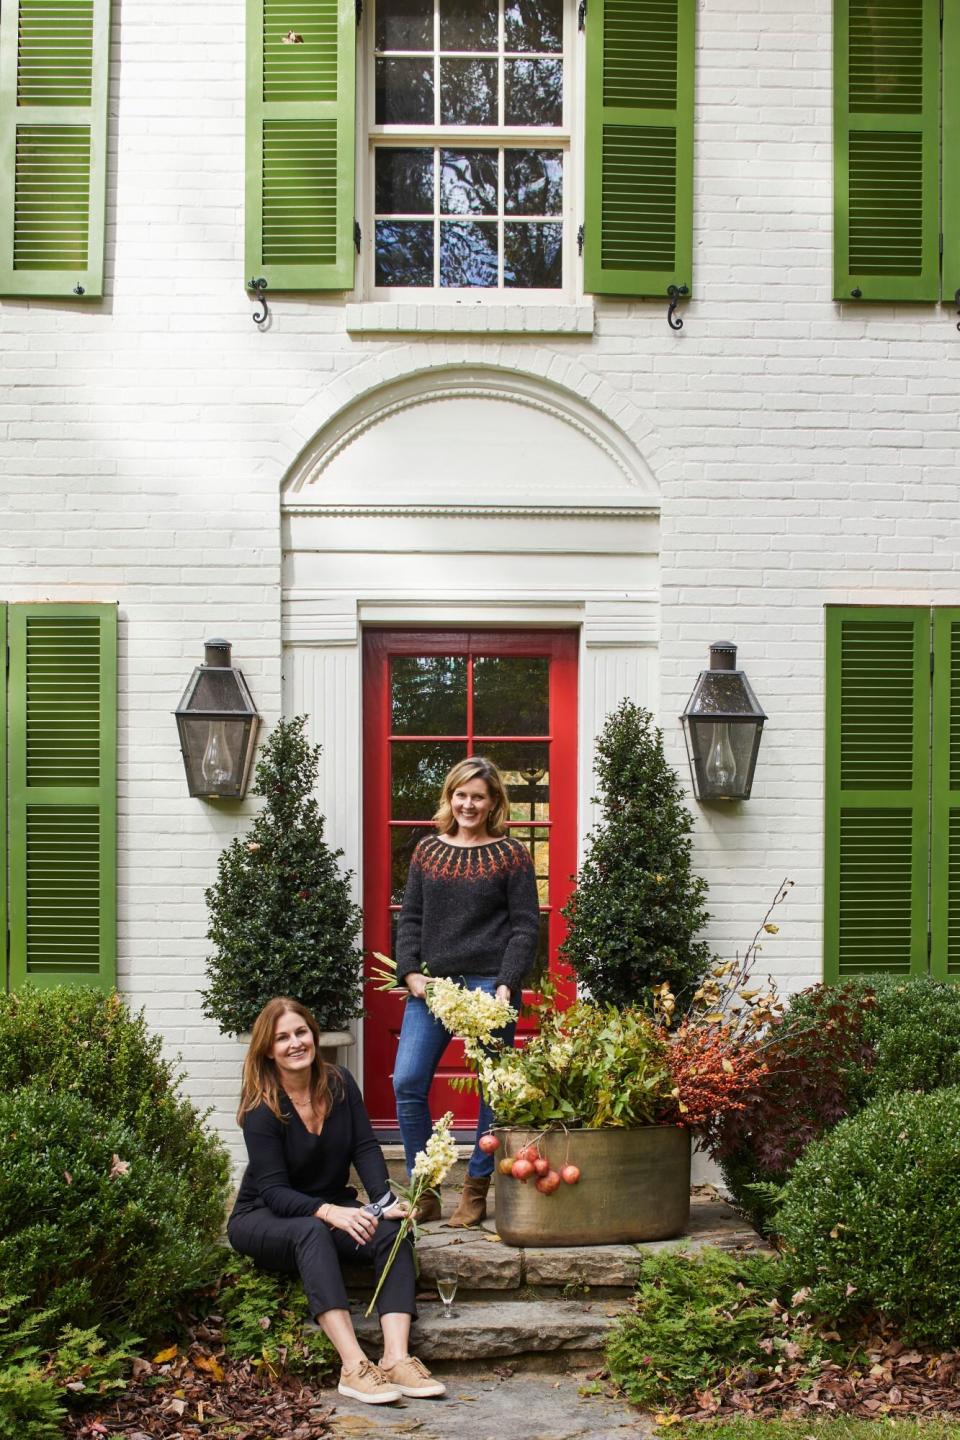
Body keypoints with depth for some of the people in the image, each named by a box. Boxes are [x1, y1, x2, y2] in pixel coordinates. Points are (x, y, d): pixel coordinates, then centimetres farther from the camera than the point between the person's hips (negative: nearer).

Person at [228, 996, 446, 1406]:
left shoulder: (339, 1084, -1)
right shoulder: (262, 1109, -15)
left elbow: (366, 1149, -8)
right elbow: (274, 1191, -22)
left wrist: (385, 1202, -26)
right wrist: (327, 1212, -39)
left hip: (333, 1209, 5)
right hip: (263, 1219, -5)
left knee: (393, 1231, -25)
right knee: (311, 1231, -39)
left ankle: (396, 1357, -40)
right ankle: (353, 1365, -49)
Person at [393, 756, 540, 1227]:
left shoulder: (510, 854, 3)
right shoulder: (428, 851, 13)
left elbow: (526, 926, -1)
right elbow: (409, 919, 14)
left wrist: (506, 985, -12)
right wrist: (410, 972, -2)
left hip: (487, 985, -3)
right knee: (407, 1084, -5)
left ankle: (476, 1191, 15)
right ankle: (424, 1194, 6)